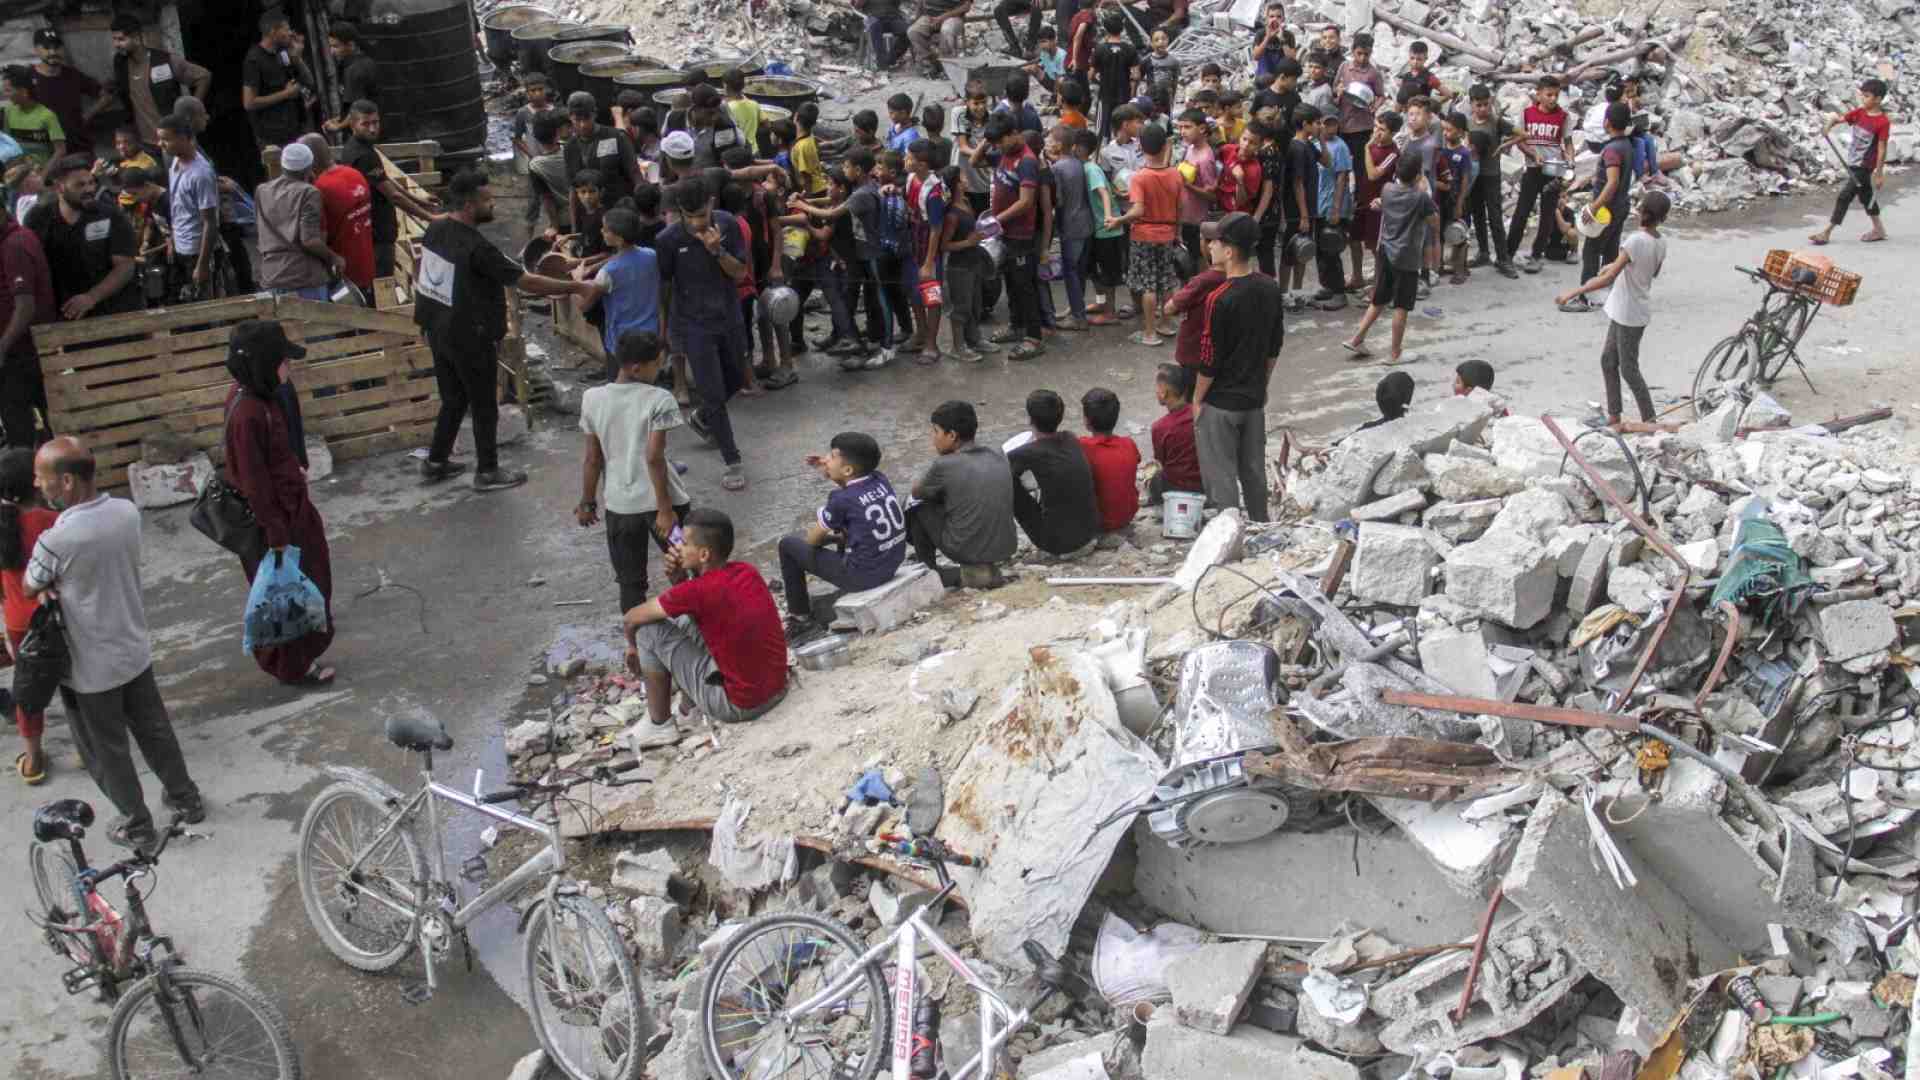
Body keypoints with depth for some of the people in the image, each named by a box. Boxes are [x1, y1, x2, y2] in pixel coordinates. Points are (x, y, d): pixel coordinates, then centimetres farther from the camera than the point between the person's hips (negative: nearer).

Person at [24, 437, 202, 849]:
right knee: (155, 730, 24)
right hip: (135, 650, 6)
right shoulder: (127, 511, -10)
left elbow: (29, 588, -9)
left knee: (107, 751, 15)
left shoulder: (56, 541, -30)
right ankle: (186, 798, 40)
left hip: (90, 668, -6)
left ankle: (137, 826, 30)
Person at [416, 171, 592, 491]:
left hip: (438, 330, 8)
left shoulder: (434, 230, -1)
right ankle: (487, 472, 19)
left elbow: (423, 278, 12)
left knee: (453, 399, 22)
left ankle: (435, 462, 31)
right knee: (483, 406, 8)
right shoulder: (476, 247, -26)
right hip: (470, 339, -8)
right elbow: (526, 282, -24)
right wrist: (576, 287, -17)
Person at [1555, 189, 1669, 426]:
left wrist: (1573, 293, -24)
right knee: (1608, 361, 16)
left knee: (1629, 370, 2)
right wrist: (1615, 265, 21)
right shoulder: (1661, 242, 1)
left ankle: (1650, 421, 10)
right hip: (1623, 311, 8)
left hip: (1629, 315, -8)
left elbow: (1608, 278, -28)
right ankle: (1613, 416, 22)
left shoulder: (1636, 241, -24)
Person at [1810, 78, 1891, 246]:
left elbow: (1882, 149, -15)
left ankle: (1827, 232, -2)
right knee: (1866, 196, 18)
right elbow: (1839, 118, -5)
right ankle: (1878, 229, 32)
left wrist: (1879, 173, -13)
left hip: (1864, 167, -8)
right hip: (1852, 163, 8)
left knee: (1844, 196, -7)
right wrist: (1829, 124, -30)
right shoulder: (1859, 113, 1)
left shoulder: (1883, 122, -17)